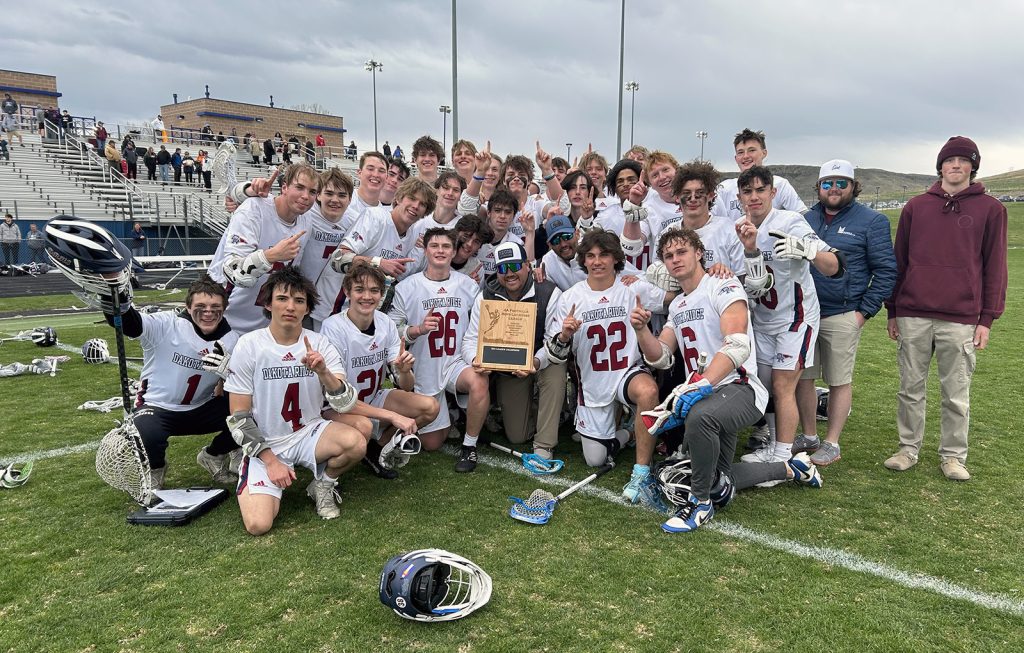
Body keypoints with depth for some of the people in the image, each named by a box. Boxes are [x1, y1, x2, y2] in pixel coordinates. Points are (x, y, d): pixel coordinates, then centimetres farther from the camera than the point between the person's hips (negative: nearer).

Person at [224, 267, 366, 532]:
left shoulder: (319, 344, -5)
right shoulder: (249, 346, -10)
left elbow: (345, 405, -13)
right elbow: (238, 417, -6)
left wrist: (323, 373, -31)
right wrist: (271, 461, -12)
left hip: (308, 433, 2)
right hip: (264, 444, -1)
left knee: (356, 442, -30)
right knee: (258, 525, -19)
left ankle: (323, 485, 3)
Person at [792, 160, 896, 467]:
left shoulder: (872, 221, -1)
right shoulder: (806, 219, 12)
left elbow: (886, 271, -3)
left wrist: (865, 312, -9)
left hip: (841, 317, -4)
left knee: (839, 382, 4)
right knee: (802, 377, 8)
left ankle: (832, 444, 16)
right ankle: (808, 437, 23)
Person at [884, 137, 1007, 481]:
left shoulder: (990, 209, 4)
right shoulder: (916, 207, 8)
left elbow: (995, 268, 3)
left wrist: (987, 319, -1)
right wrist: (892, 312, 9)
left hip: (962, 320, -1)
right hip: (913, 316, 2)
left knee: (957, 394, 6)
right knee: (911, 389, 8)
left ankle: (953, 455, 19)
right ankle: (909, 448, 20)